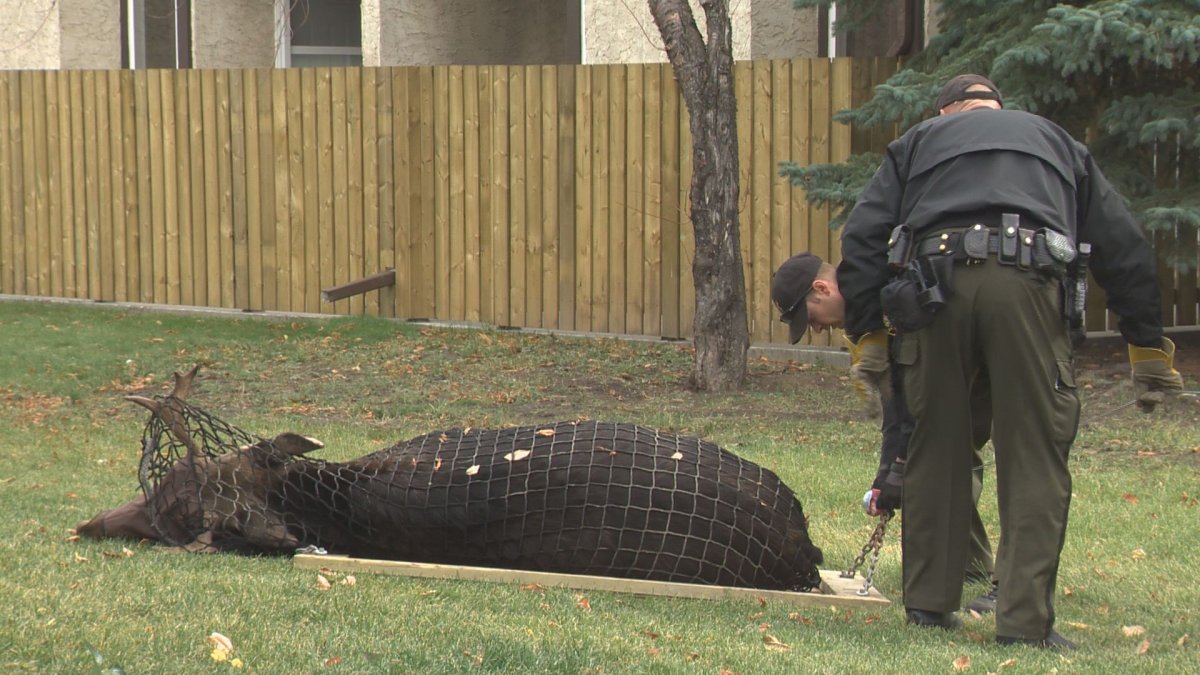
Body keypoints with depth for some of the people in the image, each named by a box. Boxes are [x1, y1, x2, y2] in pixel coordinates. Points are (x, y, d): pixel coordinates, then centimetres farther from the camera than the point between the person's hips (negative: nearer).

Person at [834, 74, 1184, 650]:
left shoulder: (917, 142, 29)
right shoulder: (1056, 142, 32)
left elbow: (862, 238, 17)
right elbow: (1123, 246, 28)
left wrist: (864, 331, 19)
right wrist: (1147, 344, 31)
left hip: (935, 284, 1)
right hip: (1025, 282, -1)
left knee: (935, 449, 13)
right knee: (1034, 460, 2)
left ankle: (927, 603, 19)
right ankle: (1025, 620, -3)